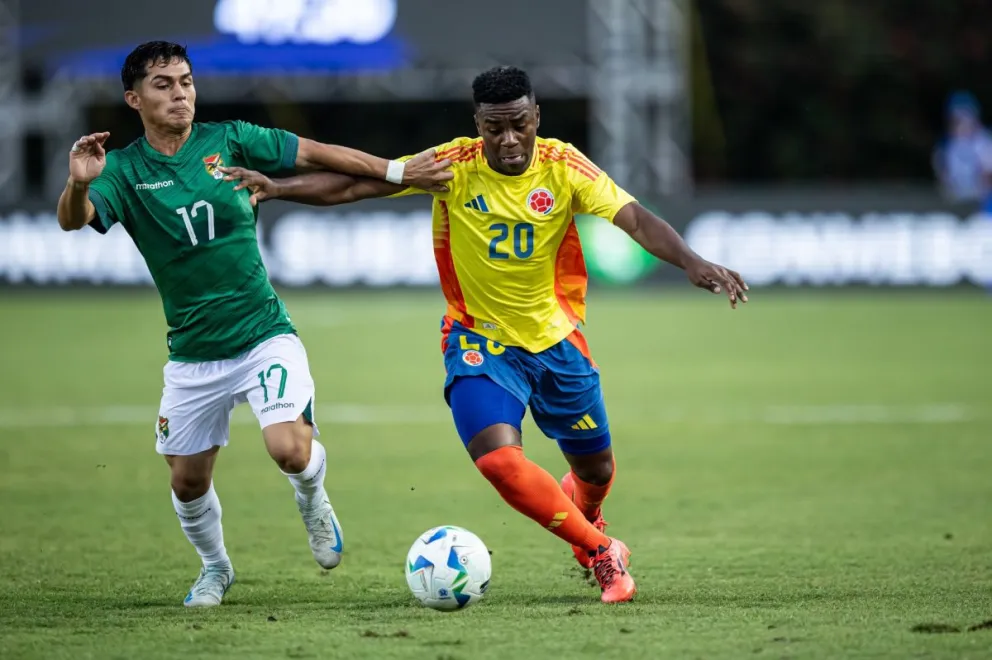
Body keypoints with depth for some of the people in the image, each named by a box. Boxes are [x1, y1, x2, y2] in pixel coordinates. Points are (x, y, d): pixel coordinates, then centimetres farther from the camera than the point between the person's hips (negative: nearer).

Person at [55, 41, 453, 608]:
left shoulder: (230, 140, -3)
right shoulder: (124, 170, -6)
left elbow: (317, 154, 3)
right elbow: (74, 220, -23)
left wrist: (397, 171, 2)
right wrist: (78, 183, -45)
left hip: (263, 335, -1)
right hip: (192, 354, 1)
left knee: (290, 450, -21)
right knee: (188, 480, 8)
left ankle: (313, 496, 16)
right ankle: (215, 570, 38)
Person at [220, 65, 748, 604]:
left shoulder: (564, 167, -13)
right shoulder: (455, 166, -15)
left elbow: (636, 220, -23)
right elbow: (355, 184, -16)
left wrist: (691, 262, -40)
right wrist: (278, 188, -29)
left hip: (555, 338, 2)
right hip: (479, 340, -2)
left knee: (595, 467, 15)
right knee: (500, 461, -24)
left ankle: (586, 524, 54)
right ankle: (602, 552, -3)